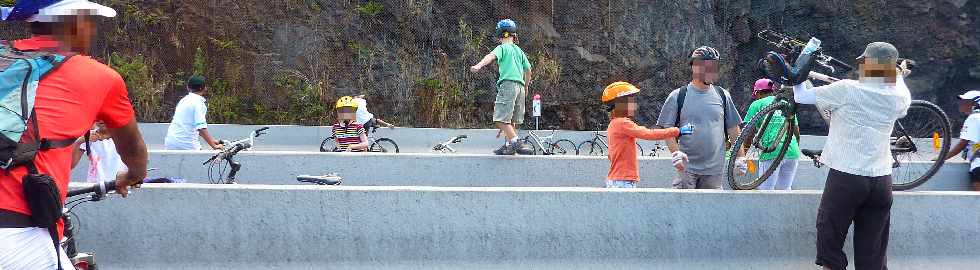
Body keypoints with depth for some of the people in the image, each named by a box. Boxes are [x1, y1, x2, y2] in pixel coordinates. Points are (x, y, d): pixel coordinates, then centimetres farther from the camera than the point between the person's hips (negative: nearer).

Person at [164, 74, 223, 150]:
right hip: (186, 145, -8)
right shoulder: (198, 102, -8)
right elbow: (201, 128, -18)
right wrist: (214, 145, -17)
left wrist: (212, 141, 23)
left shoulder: (184, 100, 17)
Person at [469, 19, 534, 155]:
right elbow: (528, 69, 25)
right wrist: (526, 87, 39)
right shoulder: (519, 50, 22)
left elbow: (491, 56, -19)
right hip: (520, 85, 8)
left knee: (501, 119, -13)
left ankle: (516, 143, -24)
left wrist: (479, 66, -36)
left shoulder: (502, 48, 2)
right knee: (511, 120, 15)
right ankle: (507, 145, 20)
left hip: (508, 84, -8)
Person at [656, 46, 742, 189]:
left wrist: (740, 157, 13)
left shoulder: (722, 96, 10)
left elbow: (733, 129, 16)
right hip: (687, 167, -3)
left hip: (715, 168, 3)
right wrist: (675, 152, -14)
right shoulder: (678, 96, 1)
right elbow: (667, 129, 0)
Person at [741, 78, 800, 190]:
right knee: (785, 190, 13)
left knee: (765, 192, -1)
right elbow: (796, 131, 24)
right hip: (792, 151, 5)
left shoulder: (758, 104, 6)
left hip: (772, 151, -5)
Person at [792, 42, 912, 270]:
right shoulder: (897, 97, 3)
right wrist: (899, 76, 46)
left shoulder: (846, 90, -11)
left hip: (845, 178, -4)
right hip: (881, 181, 4)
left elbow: (801, 96, -4)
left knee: (830, 242, 6)